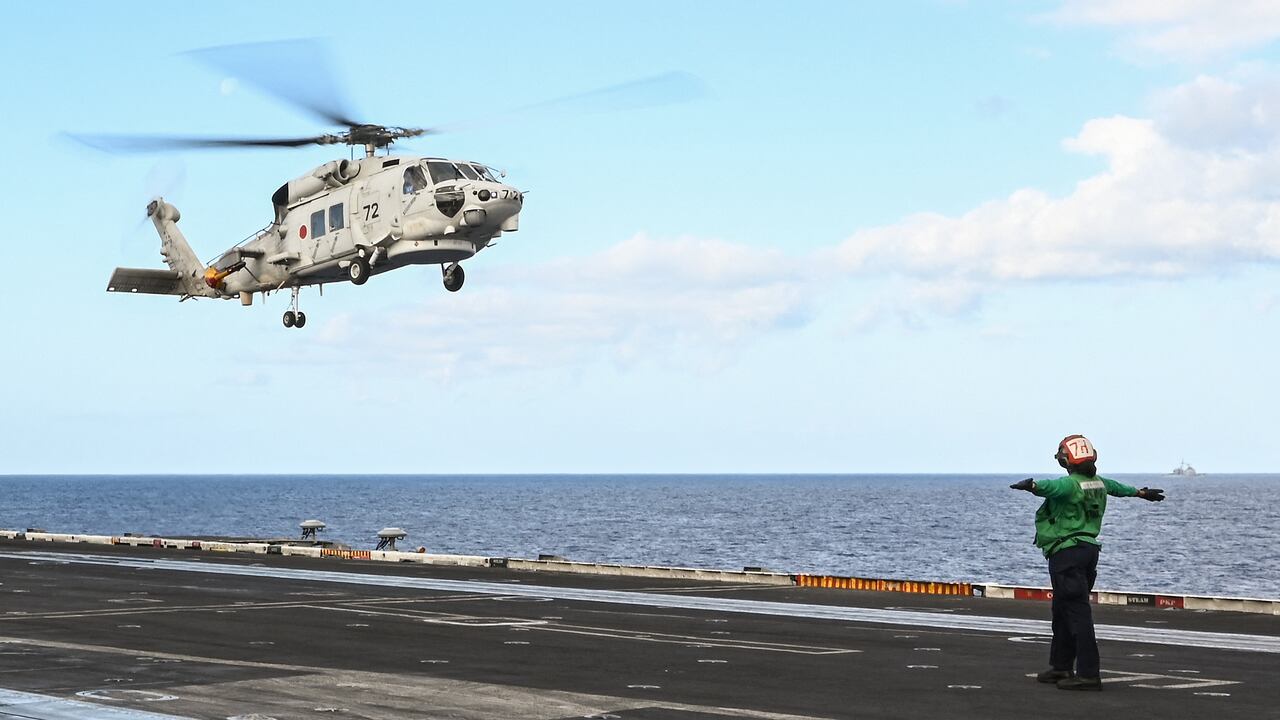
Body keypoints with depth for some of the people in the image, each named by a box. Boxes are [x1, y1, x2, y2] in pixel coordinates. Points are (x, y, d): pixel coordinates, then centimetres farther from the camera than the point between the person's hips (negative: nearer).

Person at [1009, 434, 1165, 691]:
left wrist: (1031, 485, -57)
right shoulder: (1099, 483, 13)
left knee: (1077, 612, -10)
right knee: (1062, 610, 19)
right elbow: (1117, 487, 35)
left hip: (1066, 553, -9)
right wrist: (1142, 493, 53)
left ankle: (1088, 674, -13)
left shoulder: (1069, 484, -15)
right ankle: (1061, 667, 28)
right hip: (1089, 549, 9)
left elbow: (1050, 486, -39)